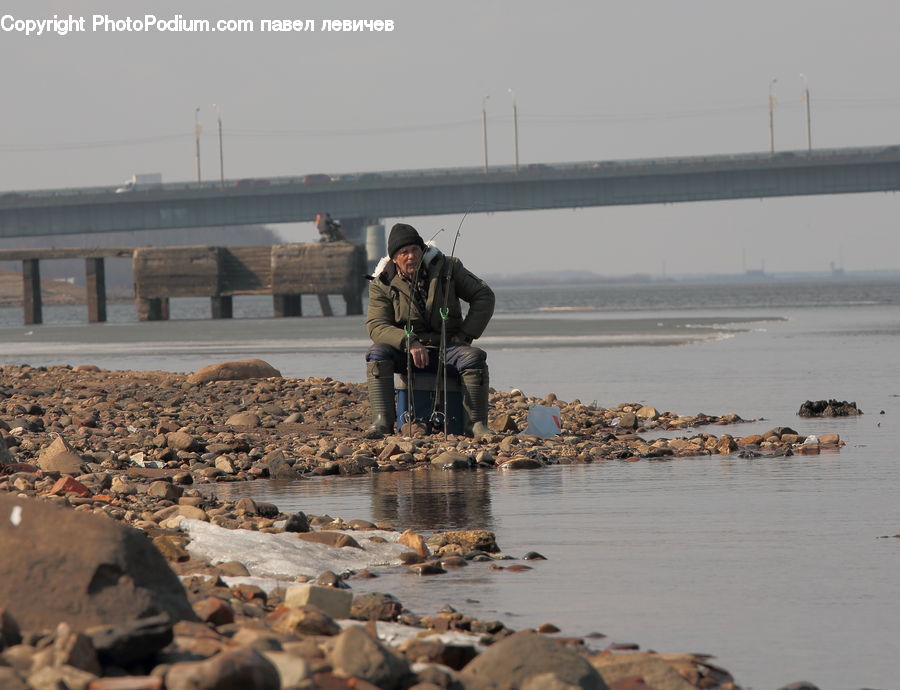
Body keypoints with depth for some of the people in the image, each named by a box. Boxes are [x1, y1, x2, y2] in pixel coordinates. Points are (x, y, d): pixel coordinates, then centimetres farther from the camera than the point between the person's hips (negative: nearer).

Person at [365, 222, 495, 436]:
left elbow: (484, 296, 5)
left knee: (473, 357, -31)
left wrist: (465, 335, -5)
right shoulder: (382, 284, -2)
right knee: (377, 353, -30)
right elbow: (376, 326, -13)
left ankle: (478, 424, -26)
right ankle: (382, 421, -37)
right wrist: (409, 343, -30)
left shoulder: (447, 268, 0)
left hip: (447, 347, 0)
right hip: (406, 352, 0)